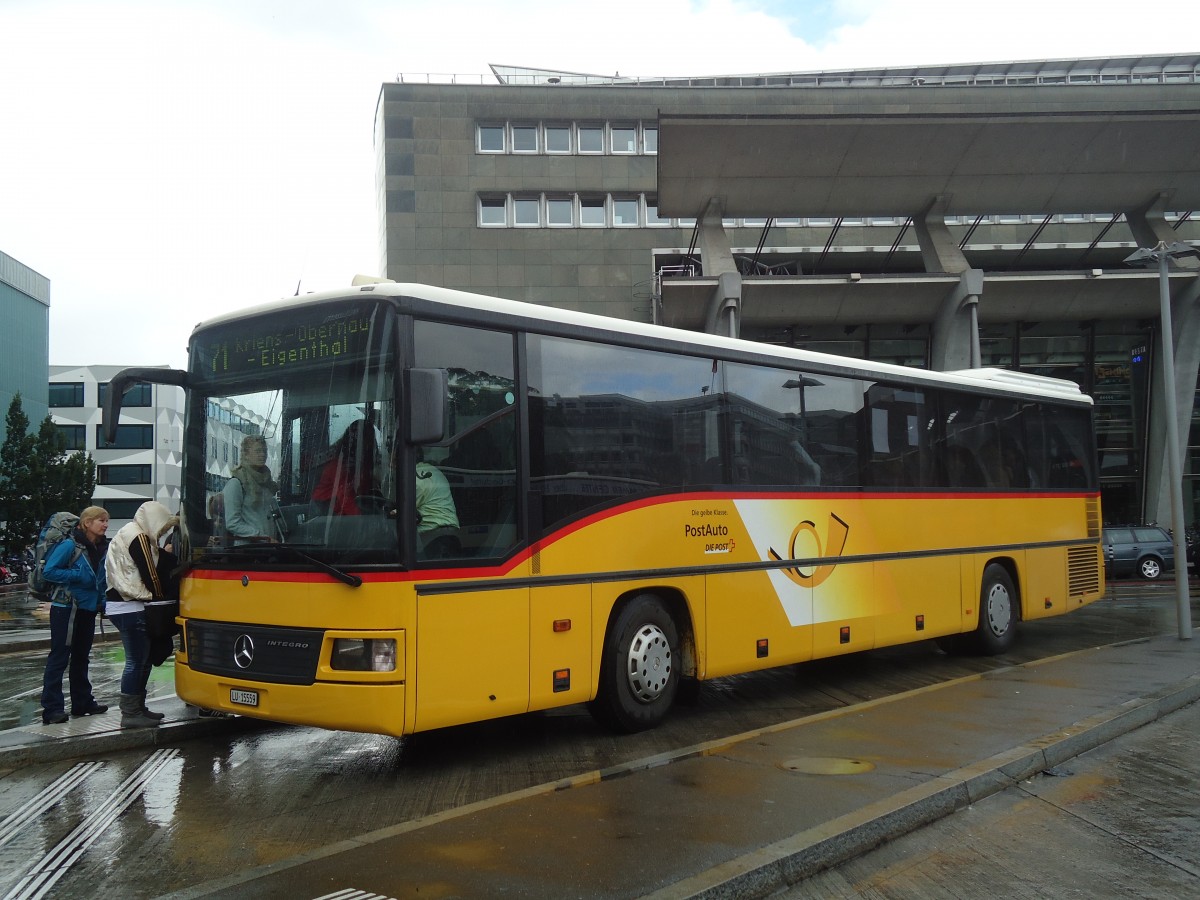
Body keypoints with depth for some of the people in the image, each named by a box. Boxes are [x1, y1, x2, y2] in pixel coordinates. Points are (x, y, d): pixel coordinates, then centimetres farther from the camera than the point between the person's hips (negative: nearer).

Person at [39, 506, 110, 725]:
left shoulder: (102, 548, 8)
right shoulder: (70, 545, -14)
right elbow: (49, 571, -15)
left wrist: (102, 601, 7)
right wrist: (78, 576, -20)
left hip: (88, 608, 8)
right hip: (66, 609, -7)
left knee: (81, 657, 16)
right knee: (59, 657, -7)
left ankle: (82, 702, 25)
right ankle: (52, 709, -7)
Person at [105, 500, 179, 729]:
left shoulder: (129, 535, 20)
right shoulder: (139, 538, -14)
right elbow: (150, 575, -14)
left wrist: (164, 553, 8)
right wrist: (163, 597, -2)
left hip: (121, 604, 11)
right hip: (130, 607, -11)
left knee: (144, 658, 15)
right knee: (136, 661, -7)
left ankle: (138, 708, 21)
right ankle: (130, 714, -3)